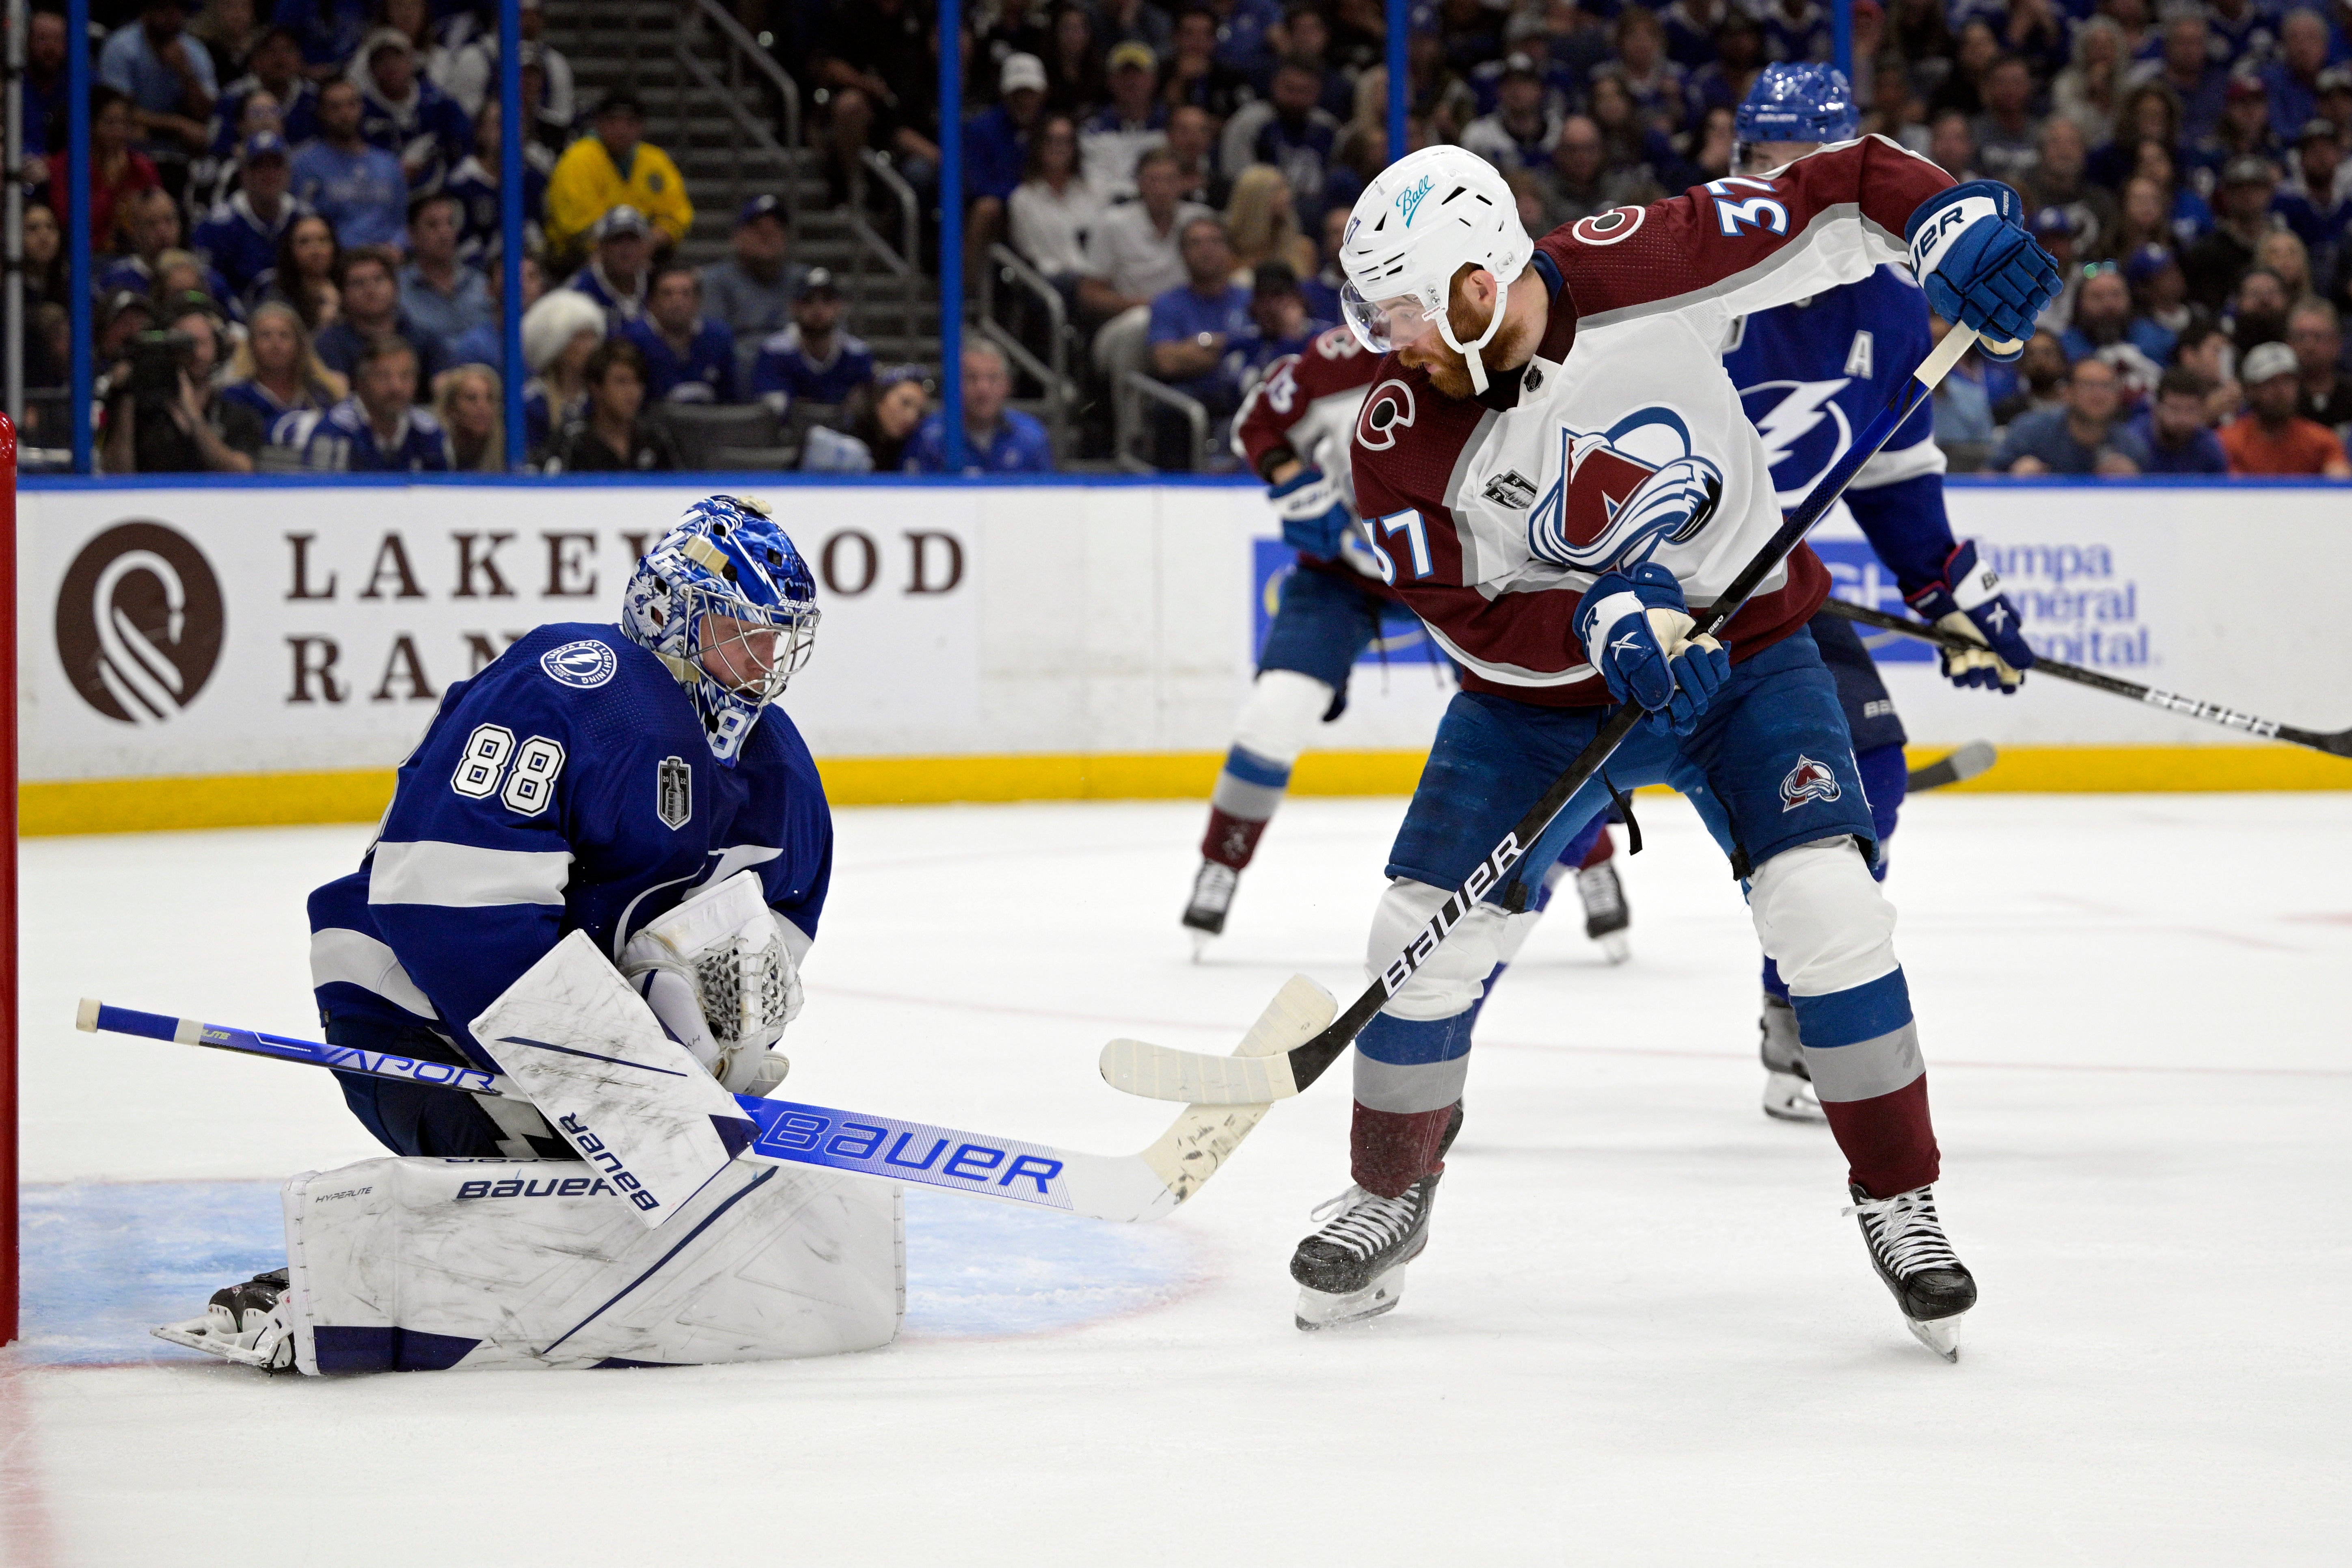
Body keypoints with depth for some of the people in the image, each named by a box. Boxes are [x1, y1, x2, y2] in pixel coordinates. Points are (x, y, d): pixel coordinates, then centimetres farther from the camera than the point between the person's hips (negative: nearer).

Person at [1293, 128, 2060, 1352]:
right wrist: (1598, 626, -34)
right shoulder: (1400, 440, -19)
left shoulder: (1639, 271, -23)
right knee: (1429, 935, -4)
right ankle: (1389, 1199, 21)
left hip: (1744, 650, -1)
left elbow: (1831, 196, -16)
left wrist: (1951, 222, -34)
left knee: (1824, 903, -17)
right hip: (1543, 686, 2)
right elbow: (1466, 618, -17)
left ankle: (1899, 1206, -2)